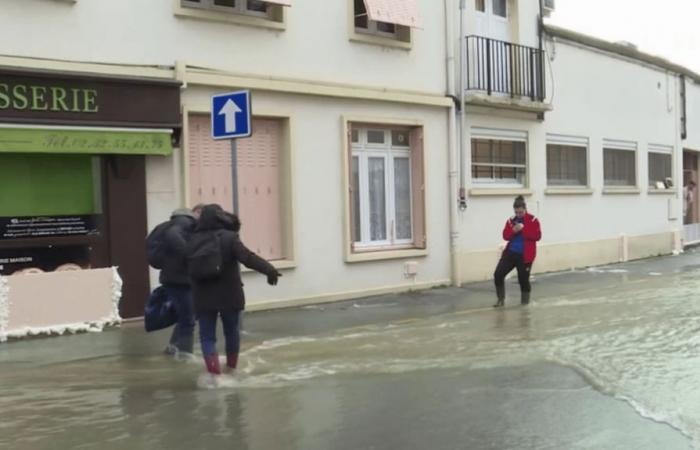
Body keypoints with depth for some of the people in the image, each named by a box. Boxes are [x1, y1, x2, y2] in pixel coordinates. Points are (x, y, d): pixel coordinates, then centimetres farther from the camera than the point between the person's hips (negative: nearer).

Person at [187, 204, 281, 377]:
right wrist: (269, 269, -21)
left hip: (203, 297, 1)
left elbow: (189, 268, 10)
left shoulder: (193, 241, 3)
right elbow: (247, 257, -21)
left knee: (207, 336, 4)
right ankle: (232, 367, 36)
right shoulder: (228, 237, -10)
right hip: (229, 294, -1)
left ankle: (214, 373, -11)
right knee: (232, 331, 19)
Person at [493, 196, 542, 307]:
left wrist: (523, 229, -22)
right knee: (498, 274, -4)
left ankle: (524, 303, 20)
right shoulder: (511, 221, 7)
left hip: (525, 255, -4)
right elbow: (505, 236, 2)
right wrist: (513, 231, -17)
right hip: (511, 252, 4)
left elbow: (537, 236, -15)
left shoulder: (533, 220, -6)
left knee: (523, 279, 2)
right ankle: (501, 299, 12)